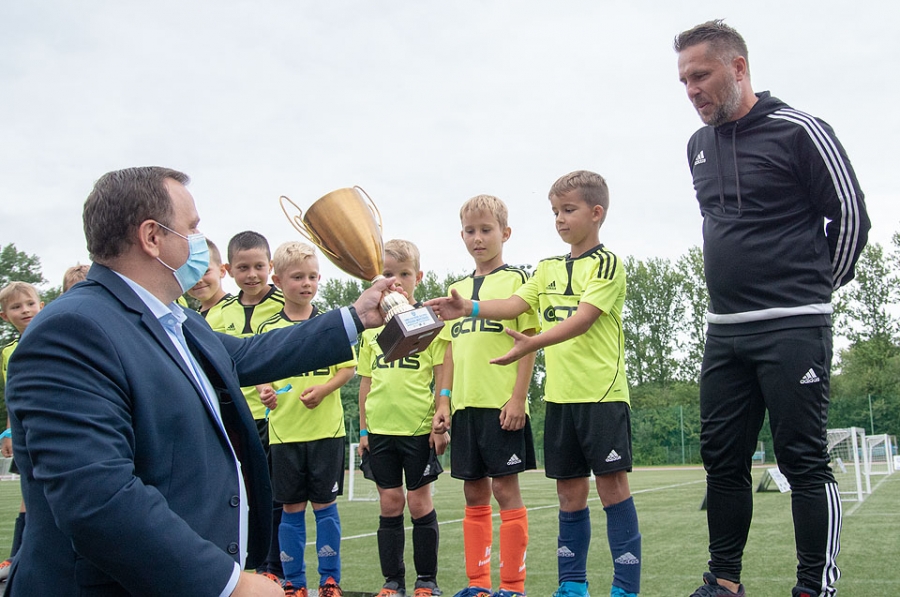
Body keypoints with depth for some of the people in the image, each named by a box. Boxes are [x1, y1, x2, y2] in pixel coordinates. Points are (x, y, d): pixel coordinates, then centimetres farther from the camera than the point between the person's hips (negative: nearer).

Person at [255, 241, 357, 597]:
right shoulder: (268, 328, 4)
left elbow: (348, 368, 2)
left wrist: (323, 389, -15)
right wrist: (265, 389, -9)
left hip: (326, 428, -1)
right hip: (284, 431, 1)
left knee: (325, 504, 5)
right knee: (291, 507, 7)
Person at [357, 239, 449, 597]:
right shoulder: (371, 325, 9)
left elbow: (442, 376, -3)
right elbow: (366, 380, 13)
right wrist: (363, 429, 9)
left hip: (420, 428, -3)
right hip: (380, 430, 3)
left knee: (420, 501, 2)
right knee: (390, 503, 7)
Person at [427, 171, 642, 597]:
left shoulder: (606, 263, -5)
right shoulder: (548, 269, 16)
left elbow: (583, 317, -18)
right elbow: (516, 304, 6)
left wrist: (533, 343, -31)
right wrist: (469, 308, -10)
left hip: (602, 393, -6)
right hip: (560, 396, 6)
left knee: (612, 484, -5)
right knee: (569, 491, 10)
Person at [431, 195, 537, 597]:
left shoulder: (516, 279, -1)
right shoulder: (457, 289, 16)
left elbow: (528, 341, -6)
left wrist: (518, 398, -14)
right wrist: (444, 401, 9)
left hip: (502, 405, -6)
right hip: (465, 405, 6)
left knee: (505, 489, -3)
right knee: (474, 493, 9)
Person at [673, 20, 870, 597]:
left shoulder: (798, 131, -6)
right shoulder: (699, 147, 14)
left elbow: (851, 216, -3)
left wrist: (815, 287, 6)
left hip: (792, 328, -7)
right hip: (724, 330, 7)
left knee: (803, 459, -5)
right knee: (722, 458, 8)